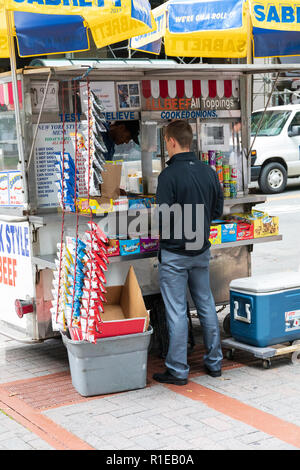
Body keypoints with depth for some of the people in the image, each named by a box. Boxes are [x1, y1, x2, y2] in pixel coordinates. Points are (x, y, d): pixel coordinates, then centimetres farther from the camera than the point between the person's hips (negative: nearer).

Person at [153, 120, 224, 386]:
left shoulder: (169, 175, -18)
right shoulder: (209, 172, 2)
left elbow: (163, 218, -20)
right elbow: (218, 211, 8)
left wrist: (160, 232, 0)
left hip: (174, 252, -6)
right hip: (202, 249, 6)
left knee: (176, 312, 1)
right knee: (206, 304, 17)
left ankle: (178, 370, 9)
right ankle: (214, 362, 26)